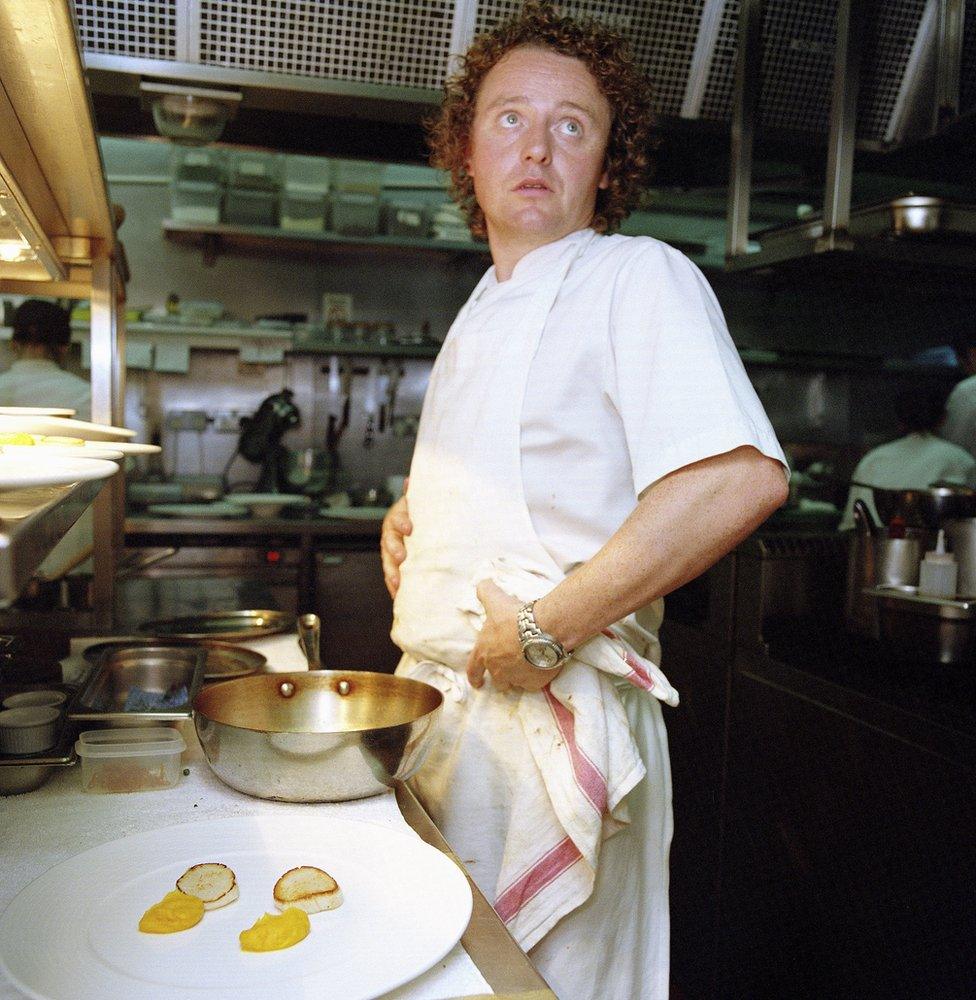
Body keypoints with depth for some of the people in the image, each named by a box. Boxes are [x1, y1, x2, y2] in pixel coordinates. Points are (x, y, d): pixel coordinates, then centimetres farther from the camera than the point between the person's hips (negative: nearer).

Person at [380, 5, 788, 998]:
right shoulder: (484, 312, 15)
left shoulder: (641, 276, -12)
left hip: (547, 718, -8)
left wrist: (544, 632, -25)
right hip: (435, 703, 8)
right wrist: (407, 510, 7)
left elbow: (738, 479, -29)